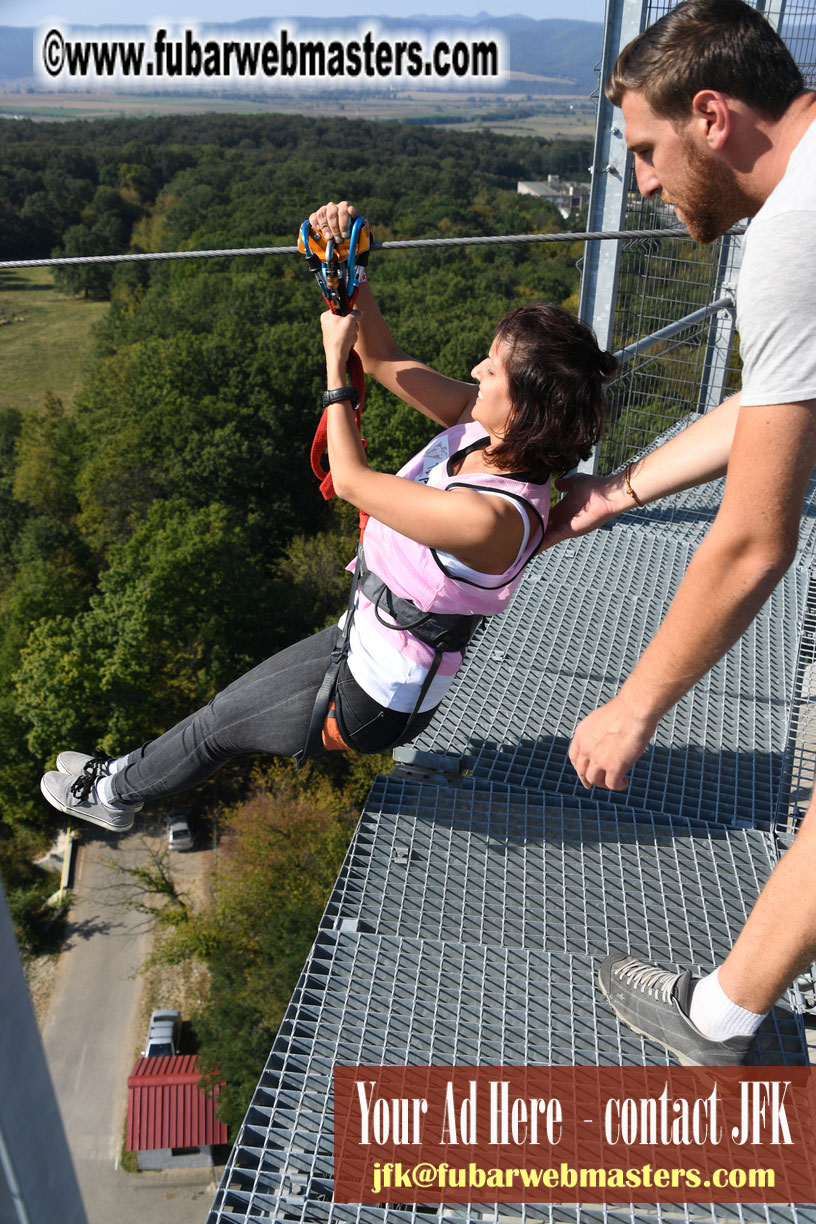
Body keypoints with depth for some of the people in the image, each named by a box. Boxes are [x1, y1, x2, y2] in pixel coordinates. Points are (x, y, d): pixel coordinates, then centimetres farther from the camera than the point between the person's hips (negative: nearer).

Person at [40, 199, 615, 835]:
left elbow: (353, 480, -26)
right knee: (239, 694, 25)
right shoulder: (482, 425, -12)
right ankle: (130, 773, 50)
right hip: (370, 640, 8)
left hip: (377, 701, -8)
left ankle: (113, 791, 42)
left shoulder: (492, 517, -37)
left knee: (219, 723, 14)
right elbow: (385, 360, -4)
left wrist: (335, 361, -16)